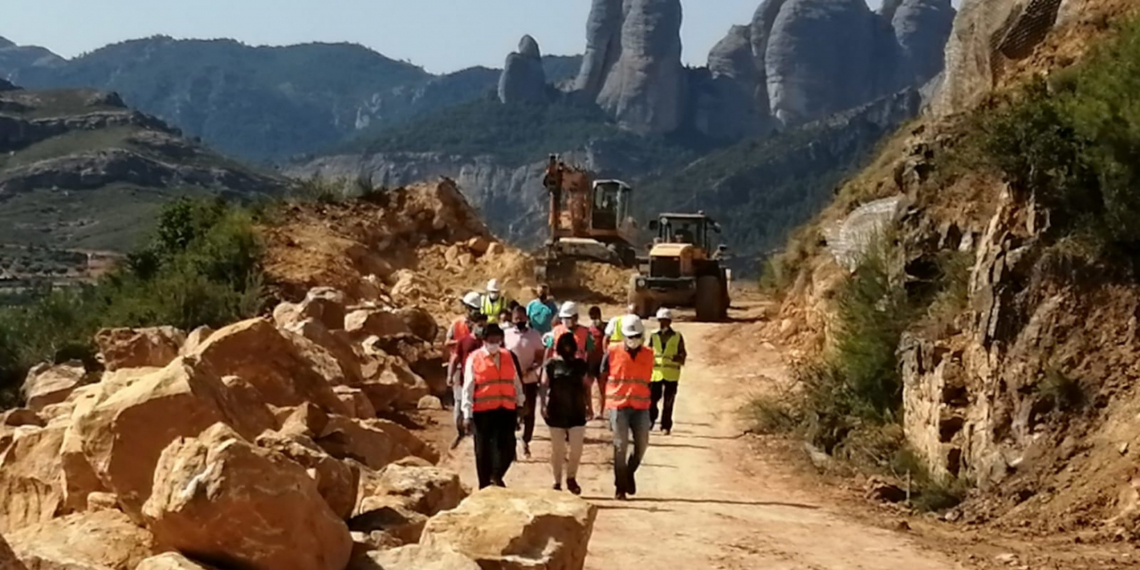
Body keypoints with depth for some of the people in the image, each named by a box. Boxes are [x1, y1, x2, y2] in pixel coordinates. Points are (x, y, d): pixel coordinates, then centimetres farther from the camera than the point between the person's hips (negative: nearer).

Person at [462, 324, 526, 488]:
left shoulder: (508, 357, 8)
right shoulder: (474, 359, -4)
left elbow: (516, 382, 14)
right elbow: (468, 389, -6)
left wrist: (520, 404, 13)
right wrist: (468, 415, -9)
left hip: (506, 410, 3)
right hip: (482, 412, -3)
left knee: (507, 447, -6)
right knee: (483, 450, 6)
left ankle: (497, 477, 18)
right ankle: (485, 485, 19)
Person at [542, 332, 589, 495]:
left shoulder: (580, 364, 8)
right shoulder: (551, 364, 0)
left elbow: (585, 386, 12)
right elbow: (544, 386, -2)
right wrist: (543, 405, -10)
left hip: (576, 412, 2)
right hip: (556, 412, -2)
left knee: (577, 448, 0)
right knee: (557, 449, 6)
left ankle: (571, 478, 22)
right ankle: (557, 482, 17)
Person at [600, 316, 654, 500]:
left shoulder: (648, 354, 4)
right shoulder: (612, 353, -3)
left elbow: (647, 379, 13)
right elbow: (603, 377, 5)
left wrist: (647, 399, 12)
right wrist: (606, 401, 5)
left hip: (641, 407, 3)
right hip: (618, 406, -3)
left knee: (642, 444, 2)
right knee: (621, 446, -2)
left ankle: (630, 472, 30)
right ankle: (620, 488, 6)